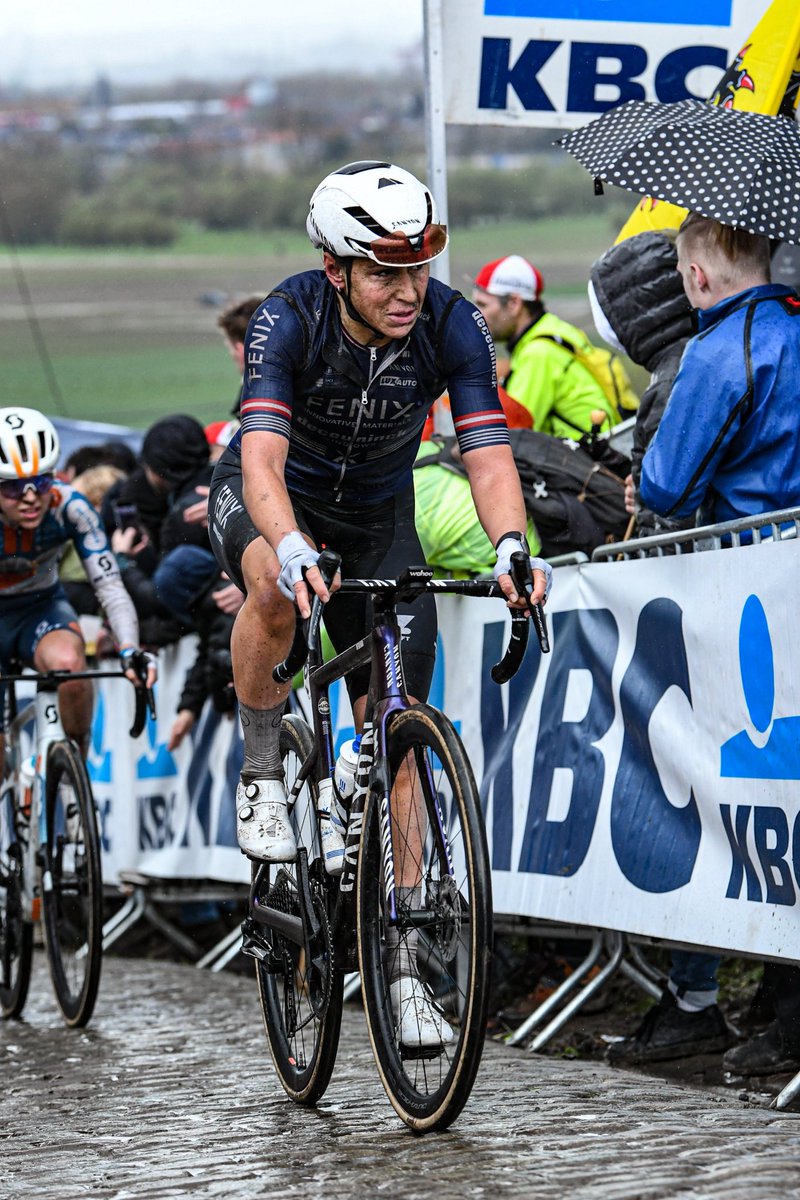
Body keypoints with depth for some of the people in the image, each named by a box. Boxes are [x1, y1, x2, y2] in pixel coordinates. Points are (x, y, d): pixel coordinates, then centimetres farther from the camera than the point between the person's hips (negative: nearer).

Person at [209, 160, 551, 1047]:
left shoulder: (451, 326, -24)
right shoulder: (289, 320, -30)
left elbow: (487, 453, -30)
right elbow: (263, 458, -41)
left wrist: (512, 549, -49)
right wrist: (292, 548, -60)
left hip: (377, 515, 3)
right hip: (270, 497, -2)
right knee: (277, 587, -39)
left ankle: (400, 969, 1)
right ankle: (261, 774, -14)